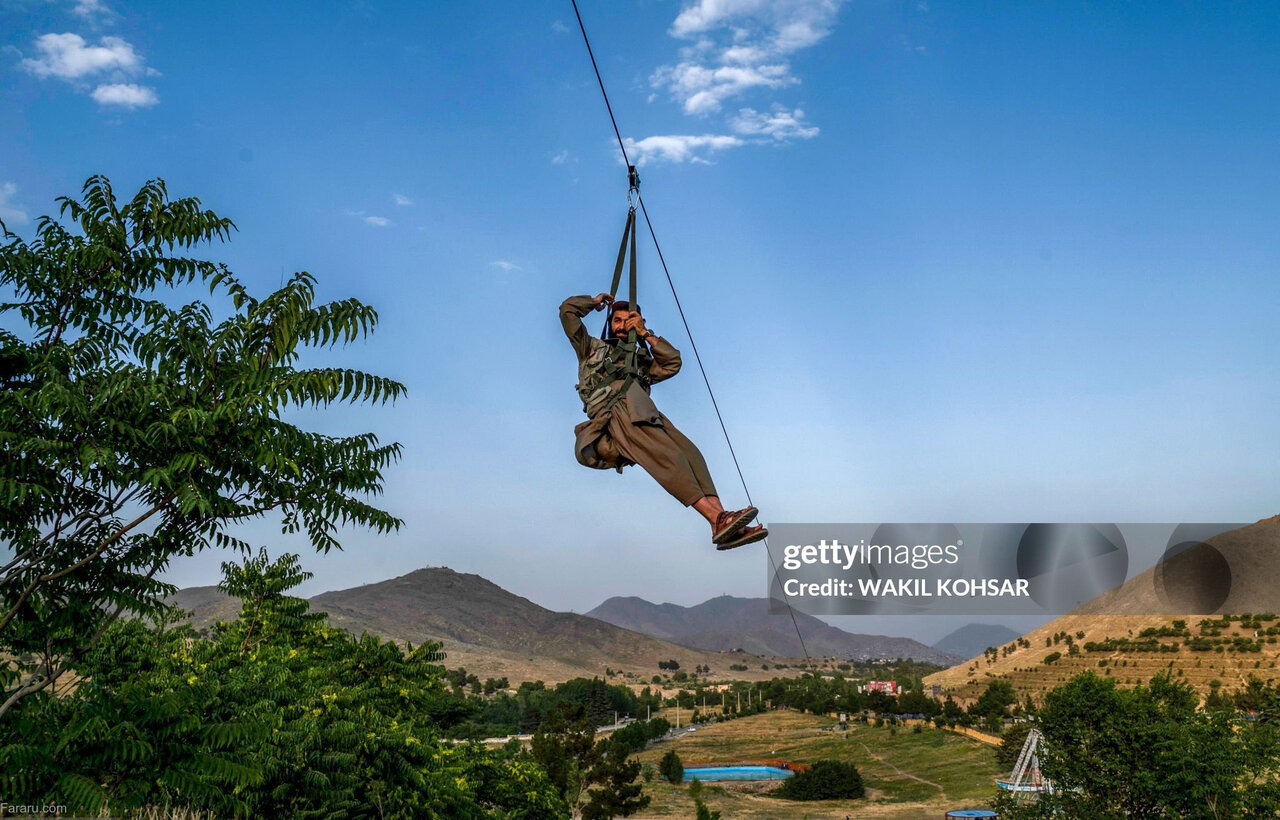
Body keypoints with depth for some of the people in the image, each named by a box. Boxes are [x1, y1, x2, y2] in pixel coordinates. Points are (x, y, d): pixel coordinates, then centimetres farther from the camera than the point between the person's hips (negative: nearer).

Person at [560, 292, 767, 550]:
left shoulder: (641, 361, 40)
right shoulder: (592, 348, 32)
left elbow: (672, 363, 22)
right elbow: (567, 309, 29)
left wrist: (645, 334, 21)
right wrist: (595, 302, 43)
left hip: (644, 412, 5)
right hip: (613, 411, -5)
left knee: (689, 451, -23)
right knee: (667, 455, -30)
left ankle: (722, 522, -40)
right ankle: (717, 518, -46)